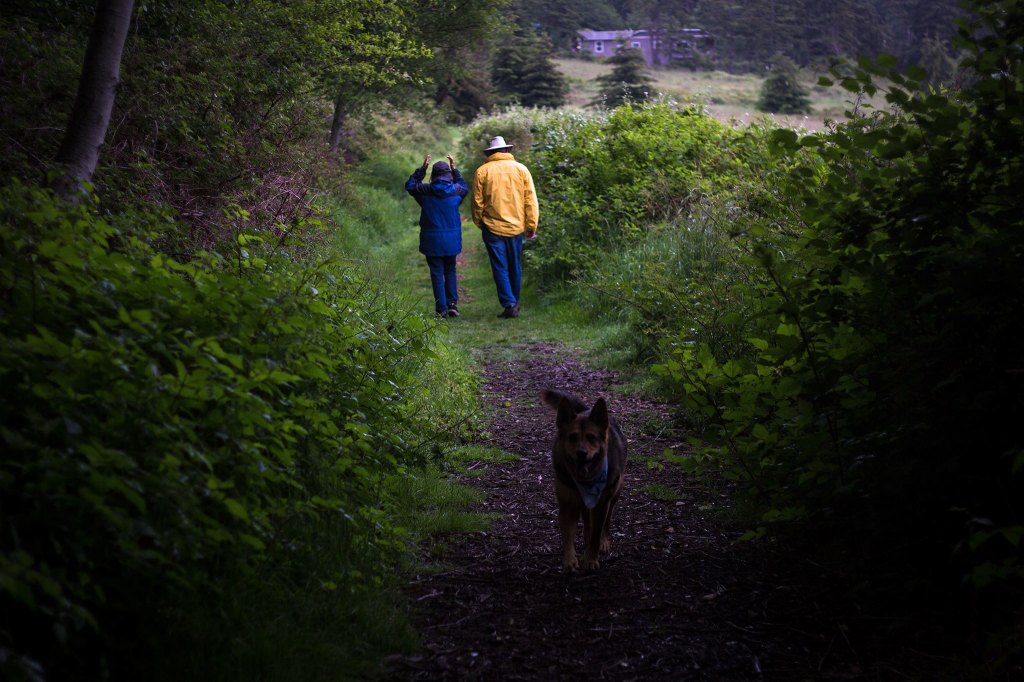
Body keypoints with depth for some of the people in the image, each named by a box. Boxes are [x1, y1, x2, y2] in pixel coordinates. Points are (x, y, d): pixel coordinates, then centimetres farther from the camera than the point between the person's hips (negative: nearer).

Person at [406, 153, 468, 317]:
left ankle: (442, 309, 2)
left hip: (432, 240, -1)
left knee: (437, 273, 4)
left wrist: (422, 168, 12)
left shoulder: (425, 191, -8)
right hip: (452, 240, 2)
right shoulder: (456, 190, -5)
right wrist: (455, 170, 22)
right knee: (450, 271, 16)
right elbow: (465, 188, 21)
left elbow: (410, 185, 13)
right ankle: (452, 304, 6)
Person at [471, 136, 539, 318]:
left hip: (492, 227, -2)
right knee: (515, 267, 14)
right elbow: (530, 200, 0)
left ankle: (509, 304, -9)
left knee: (499, 268, 1)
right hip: (516, 227, 2)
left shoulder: (482, 172, -2)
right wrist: (532, 226, 4)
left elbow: (477, 202, 1)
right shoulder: (521, 169, 2)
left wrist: (480, 224, 15)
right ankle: (514, 302, 24)